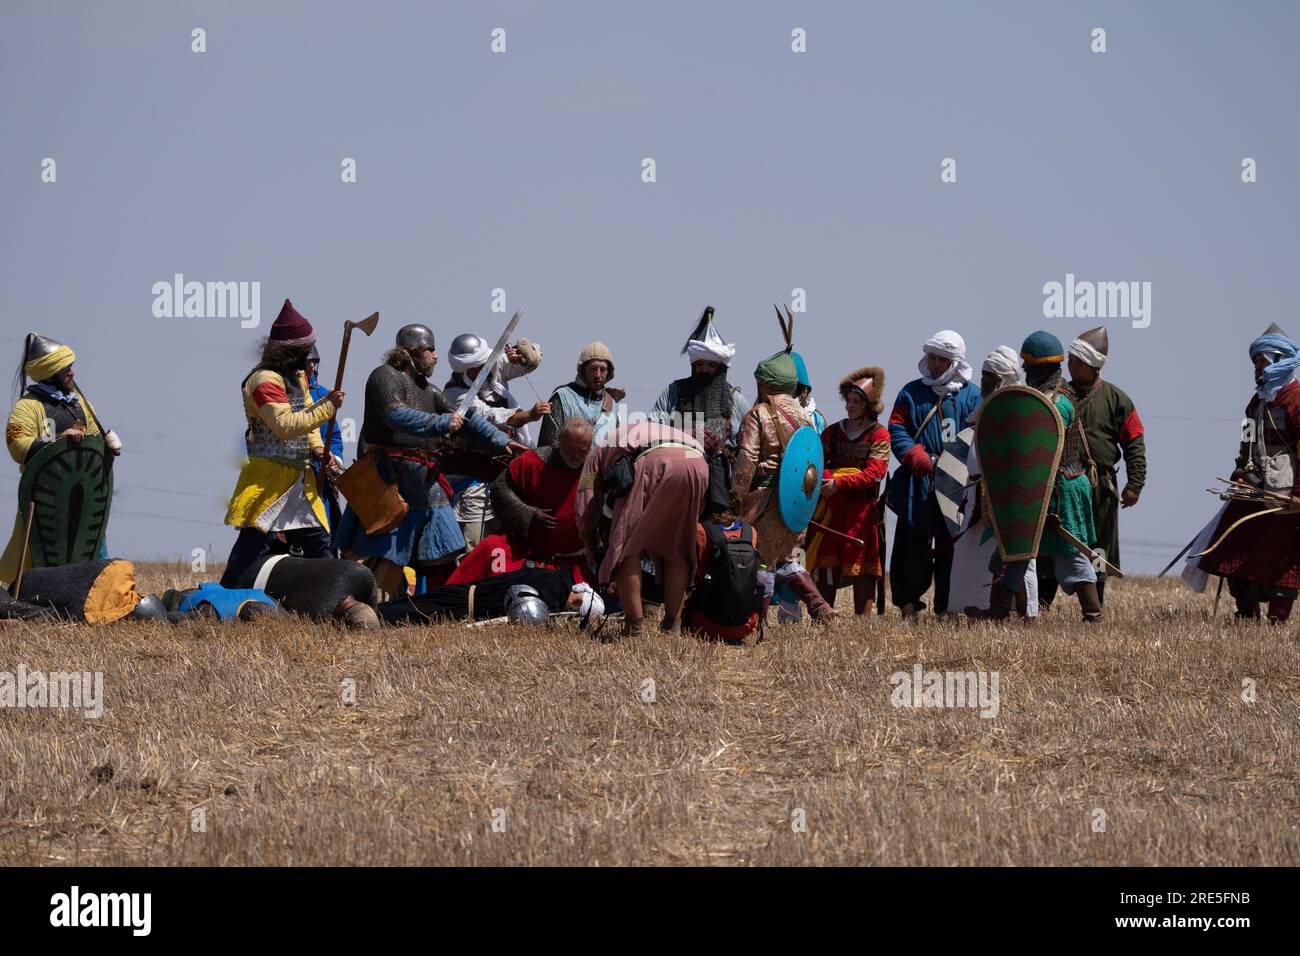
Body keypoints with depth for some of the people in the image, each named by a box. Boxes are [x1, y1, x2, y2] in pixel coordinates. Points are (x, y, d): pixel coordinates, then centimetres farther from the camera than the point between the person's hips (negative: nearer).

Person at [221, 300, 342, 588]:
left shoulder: (297, 376, 15)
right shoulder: (264, 380, -16)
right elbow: (285, 424, -26)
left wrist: (316, 445, 5)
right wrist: (326, 407, -24)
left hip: (299, 475, 9)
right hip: (269, 475, -9)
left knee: (317, 541, 9)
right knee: (254, 540, -11)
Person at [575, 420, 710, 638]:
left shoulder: (600, 453, 34)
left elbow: (584, 516, 26)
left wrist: (594, 554, 42)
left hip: (656, 464, -5)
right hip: (699, 465, 5)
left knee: (626, 544, 6)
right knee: (676, 548, 20)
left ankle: (635, 627, -1)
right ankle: (673, 627, 15)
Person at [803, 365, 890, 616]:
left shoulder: (878, 434, 0)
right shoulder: (832, 432, 14)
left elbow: (875, 473, -11)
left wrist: (840, 483, -19)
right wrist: (829, 477, -12)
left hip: (862, 509, -4)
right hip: (830, 508, 4)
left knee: (862, 568, -3)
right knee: (825, 566, 0)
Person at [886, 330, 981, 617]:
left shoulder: (972, 395, 6)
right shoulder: (911, 392, 10)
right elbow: (896, 429, 4)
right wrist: (916, 456, -13)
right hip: (917, 485, 1)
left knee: (950, 548, 3)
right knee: (912, 544, 0)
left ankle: (946, 607, 8)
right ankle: (908, 602, 5)